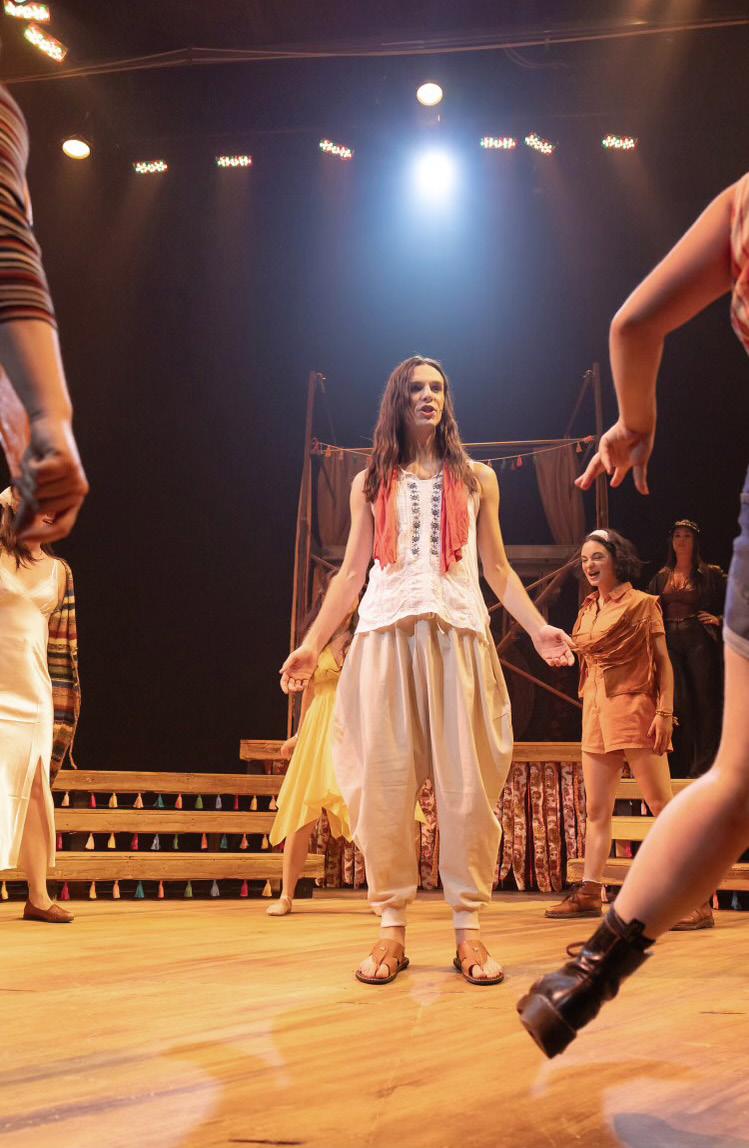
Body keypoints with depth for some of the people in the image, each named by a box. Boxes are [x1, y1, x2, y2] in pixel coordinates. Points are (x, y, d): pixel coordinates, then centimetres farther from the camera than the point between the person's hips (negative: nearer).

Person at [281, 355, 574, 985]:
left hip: (458, 632, 0)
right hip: (386, 632, 0)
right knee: (384, 780, -6)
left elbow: (497, 568, 16)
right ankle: (392, 928, -1)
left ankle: (469, 926, -2)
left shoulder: (476, 479, 18)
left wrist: (538, 627, 2)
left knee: (466, 781, -6)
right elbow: (352, 571, 16)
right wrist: (313, 642, 7)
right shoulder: (371, 483, 18)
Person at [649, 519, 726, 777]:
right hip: (670, 643, 3)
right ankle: (682, 765, 4)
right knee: (678, 703, -1)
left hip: (699, 642, -3)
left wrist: (719, 619, -7)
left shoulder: (710, 574, 6)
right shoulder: (661, 578, 15)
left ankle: (705, 764, 0)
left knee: (704, 700, -4)